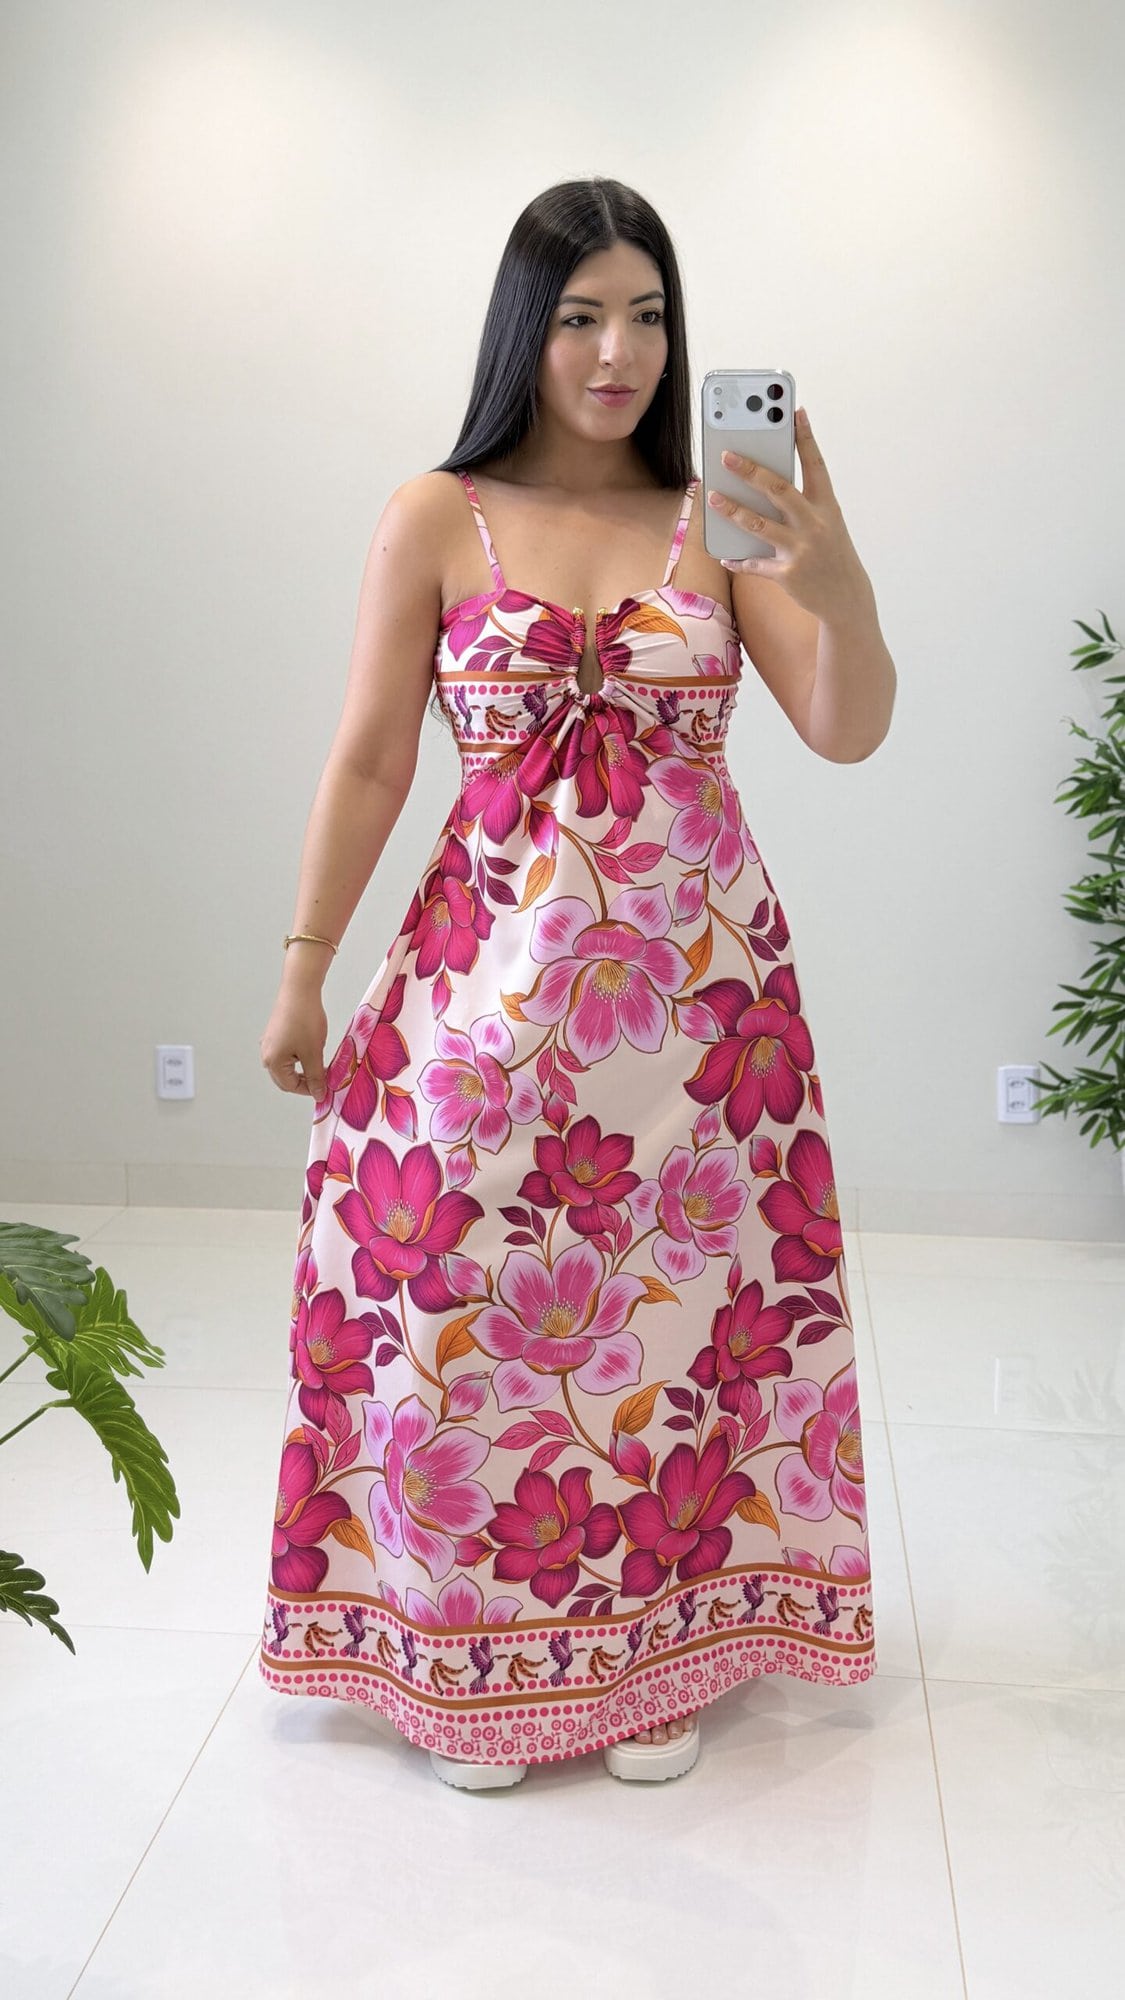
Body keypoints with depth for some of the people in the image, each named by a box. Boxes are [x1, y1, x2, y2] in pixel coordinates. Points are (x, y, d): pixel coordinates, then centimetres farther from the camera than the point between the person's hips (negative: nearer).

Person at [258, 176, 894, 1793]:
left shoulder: (721, 518, 3)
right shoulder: (439, 520, 1)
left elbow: (850, 733, -6)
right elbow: (368, 764, 3)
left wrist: (836, 572, -23)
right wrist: (303, 971, 2)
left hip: (698, 980, 1)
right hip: (492, 974, -1)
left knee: (676, 1305, 7)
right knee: (464, 1306, 3)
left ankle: (656, 1653, 28)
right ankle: (471, 1662, 25)